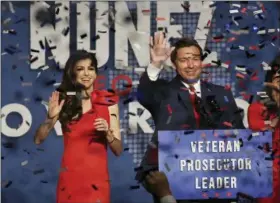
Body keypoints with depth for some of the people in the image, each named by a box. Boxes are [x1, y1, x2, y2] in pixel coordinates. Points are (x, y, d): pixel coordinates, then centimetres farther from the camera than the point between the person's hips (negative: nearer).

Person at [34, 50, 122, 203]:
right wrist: (51, 117, -14)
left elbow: (118, 150, 2)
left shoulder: (108, 102, 1)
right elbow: (38, 140, 1)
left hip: (97, 180, 0)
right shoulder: (64, 101, 2)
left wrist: (108, 133, -16)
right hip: (69, 179, 0)